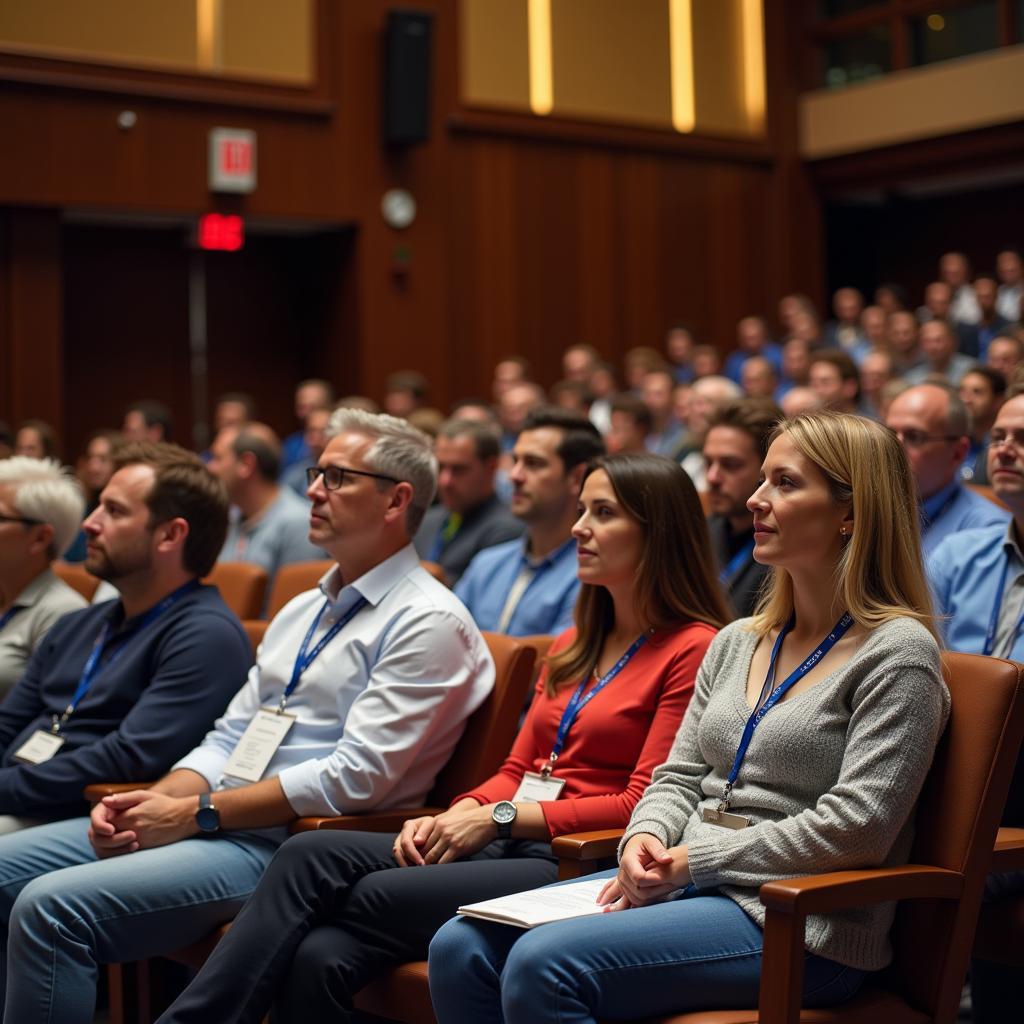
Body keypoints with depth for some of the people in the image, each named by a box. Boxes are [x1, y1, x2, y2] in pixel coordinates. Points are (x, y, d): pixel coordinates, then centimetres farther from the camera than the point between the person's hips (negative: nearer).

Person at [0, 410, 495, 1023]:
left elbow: (354, 777, -18)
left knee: (53, 906, -23)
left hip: (285, 845, -9)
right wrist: (153, 801, -3)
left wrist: (198, 813, -15)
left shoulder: (428, 622, -9)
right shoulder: (302, 610, 19)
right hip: (216, 819, 9)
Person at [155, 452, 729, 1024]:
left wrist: (499, 817, -12)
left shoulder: (693, 649, -2)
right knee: (311, 855, -18)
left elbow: (641, 804, -10)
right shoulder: (574, 646, 23)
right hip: (507, 846, 7)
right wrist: (454, 817, -1)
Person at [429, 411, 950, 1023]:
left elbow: (855, 829, -16)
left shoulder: (897, 652, -7)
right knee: (462, 949, -13)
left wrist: (691, 860, -13)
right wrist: (645, 839, -6)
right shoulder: (736, 642, 16)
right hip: (693, 886, 7)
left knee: (543, 966, -28)